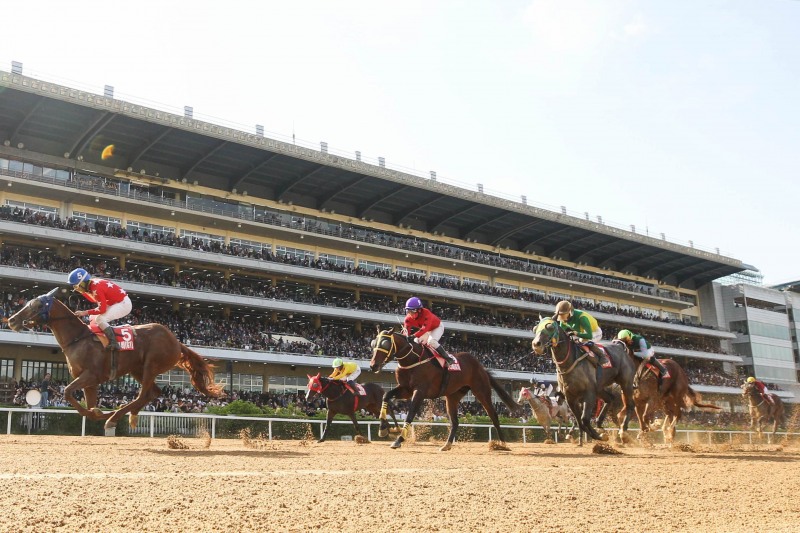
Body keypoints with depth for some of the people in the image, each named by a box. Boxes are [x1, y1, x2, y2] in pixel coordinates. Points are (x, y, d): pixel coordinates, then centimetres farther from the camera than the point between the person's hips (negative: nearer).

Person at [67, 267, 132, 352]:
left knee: (100, 319, -23)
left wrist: (85, 312, -18)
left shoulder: (96, 288, -26)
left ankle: (114, 343, -23)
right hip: (114, 303, 10)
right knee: (93, 318, 12)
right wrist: (82, 291, 5)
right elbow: (93, 300, 19)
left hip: (124, 303, -10)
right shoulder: (91, 284, 1)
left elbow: (102, 309, -24)